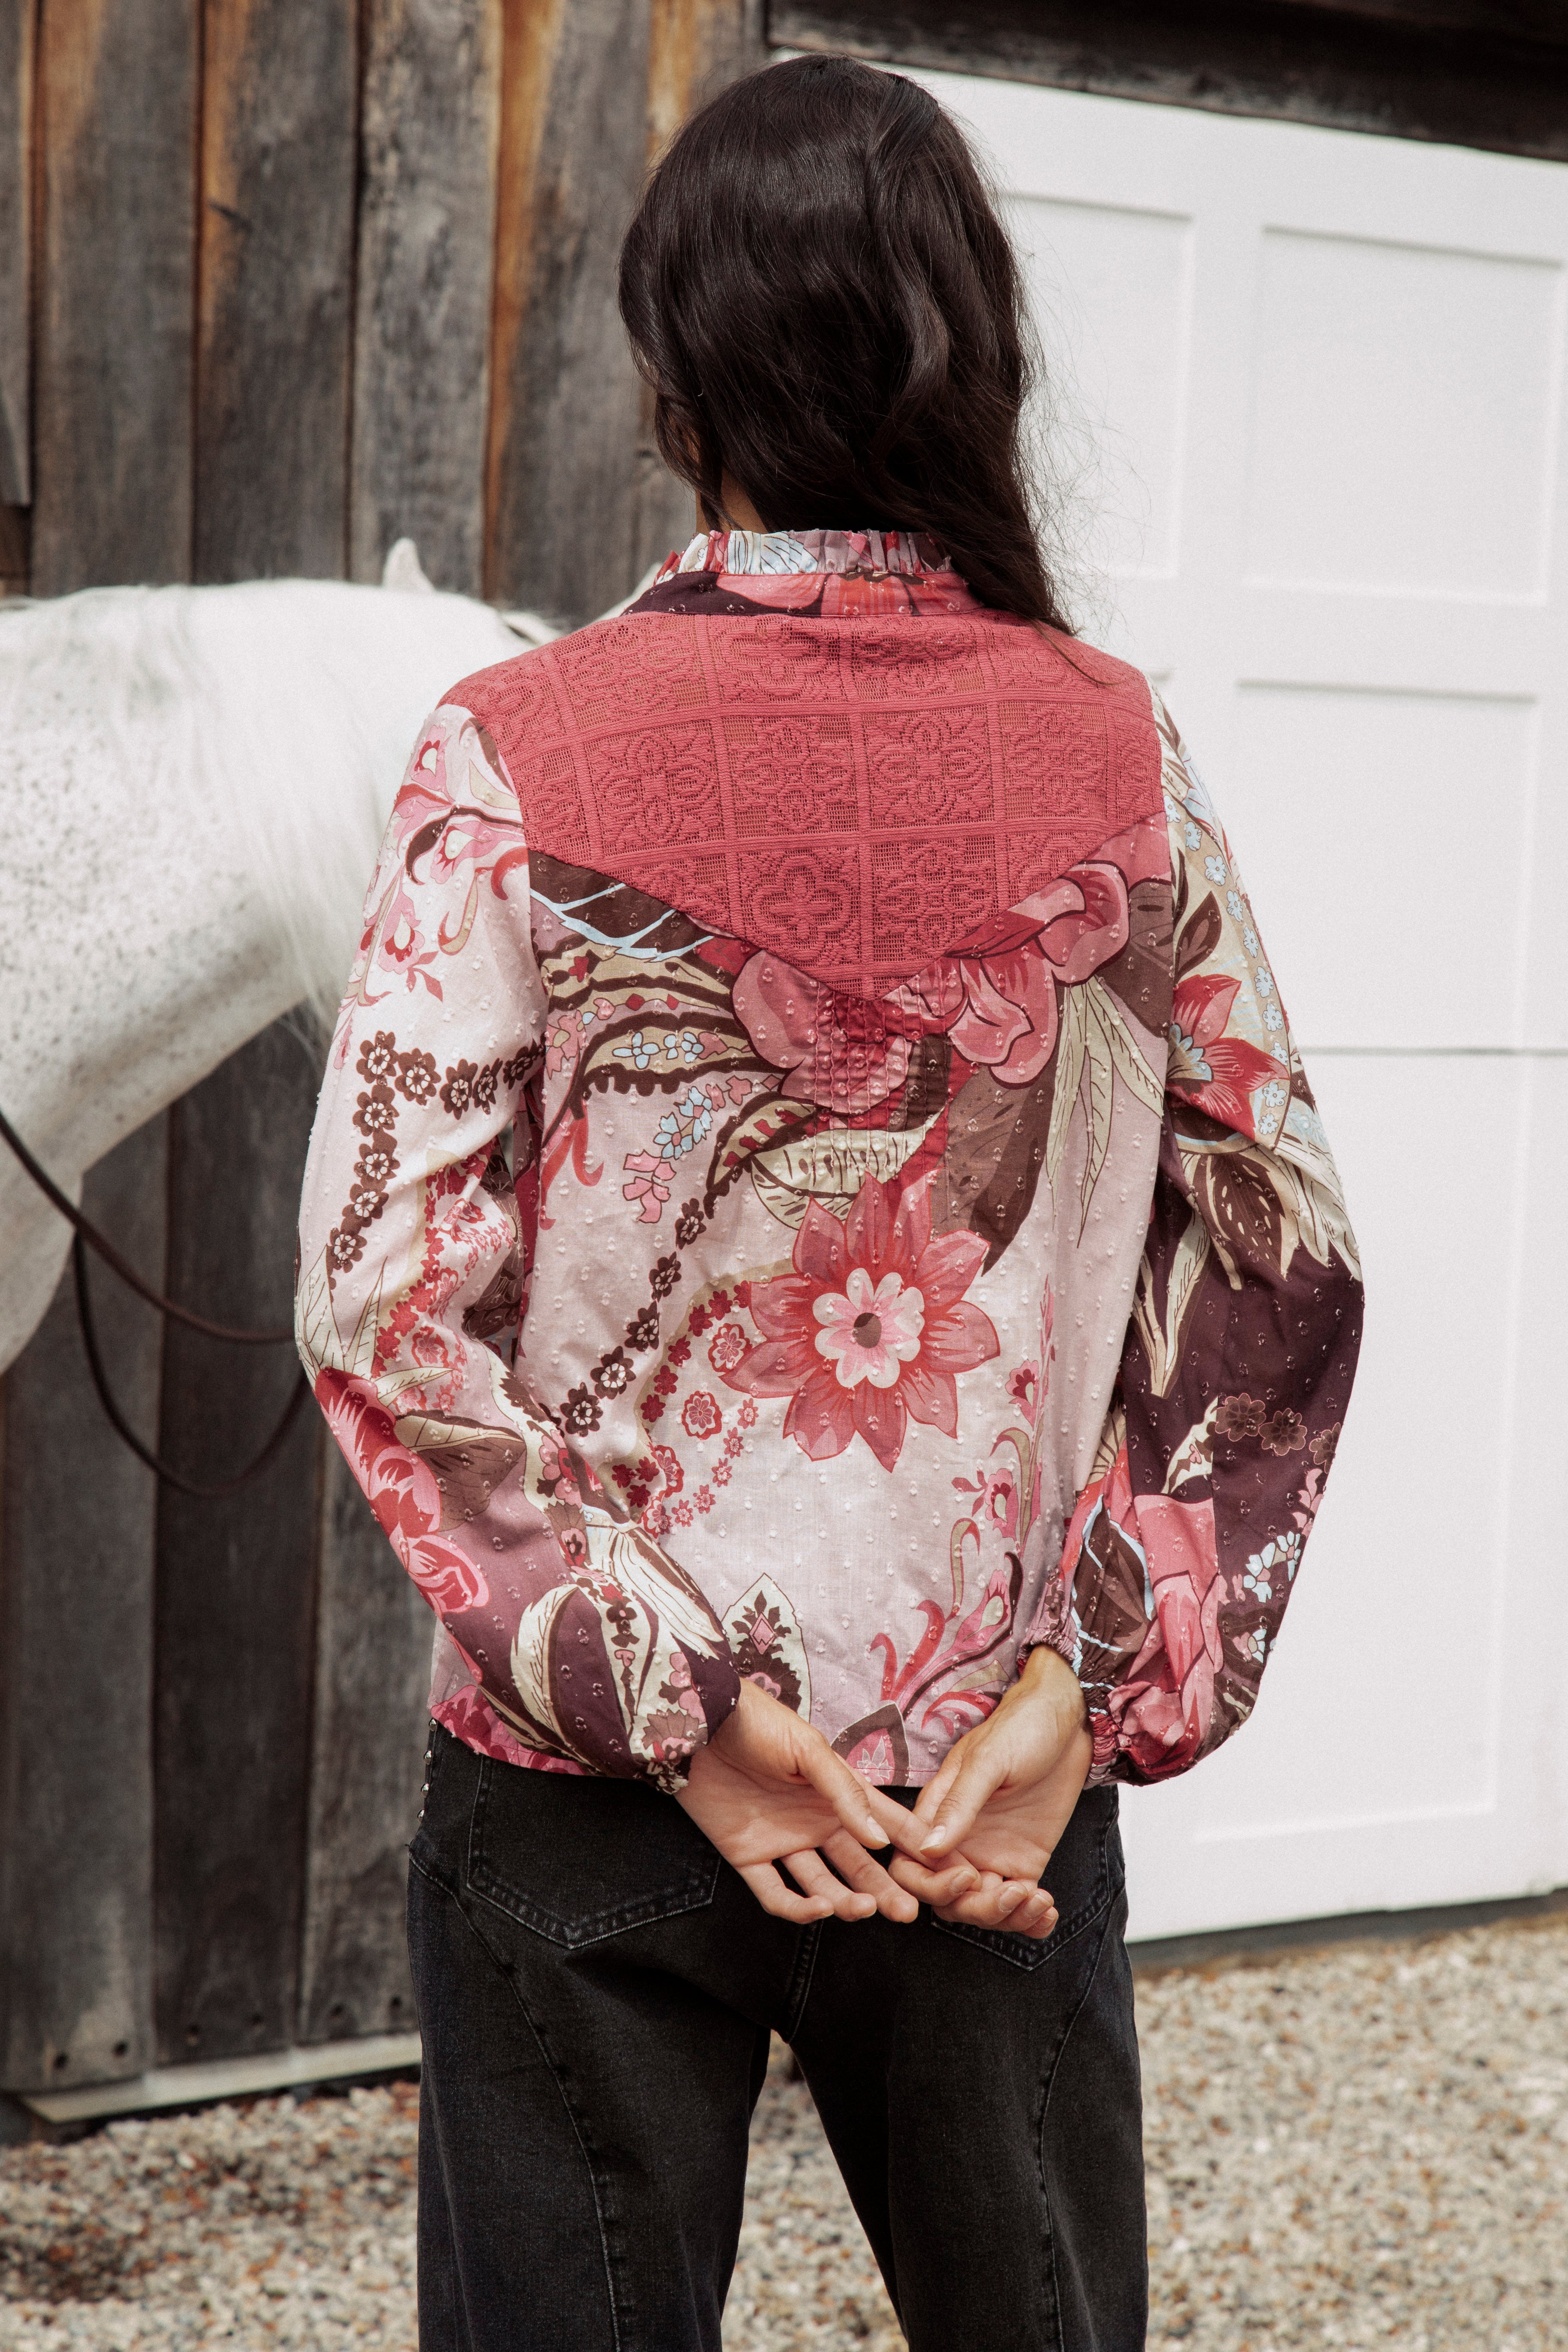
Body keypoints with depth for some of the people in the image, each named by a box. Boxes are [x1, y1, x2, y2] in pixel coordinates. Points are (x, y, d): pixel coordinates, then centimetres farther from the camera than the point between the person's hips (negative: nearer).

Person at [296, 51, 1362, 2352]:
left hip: (584, 1799, -2)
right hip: (1006, 1785, 2)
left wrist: (664, 1700, -11)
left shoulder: (514, 757, -10)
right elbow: (1283, 1266, -3)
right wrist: (1087, 1688, -4)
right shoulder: (1123, 757, -4)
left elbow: (385, 1296, -15)